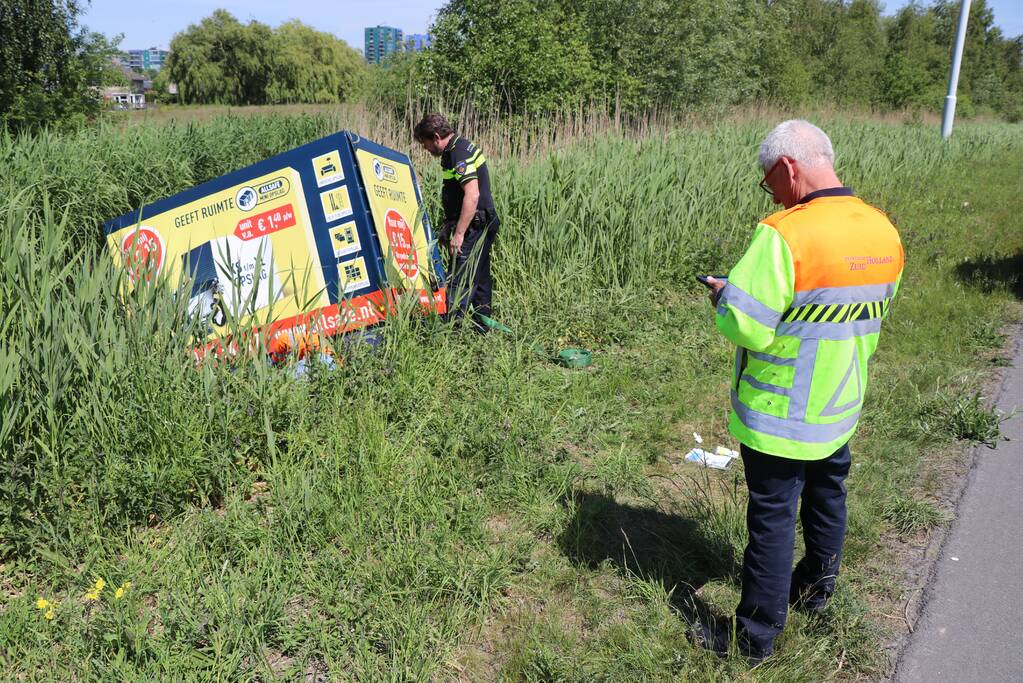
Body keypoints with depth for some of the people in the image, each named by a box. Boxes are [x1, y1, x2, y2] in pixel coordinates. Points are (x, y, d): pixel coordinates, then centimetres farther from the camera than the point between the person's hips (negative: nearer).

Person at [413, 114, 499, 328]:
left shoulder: (459, 154, -18)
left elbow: (472, 195, -28)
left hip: (473, 227, -11)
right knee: (479, 279, 16)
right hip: (482, 227, 11)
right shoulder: (461, 148, 15)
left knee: (459, 284, -9)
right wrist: (450, 226, 21)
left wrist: (459, 233, -27)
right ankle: (482, 329, 26)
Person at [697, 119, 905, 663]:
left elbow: (747, 329, -29)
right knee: (827, 498, 26)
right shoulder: (884, 232, -1)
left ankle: (755, 637, 21)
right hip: (841, 409, 7)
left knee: (772, 520, 5)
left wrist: (722, 297, -9)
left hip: (780, 418, -7)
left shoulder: (784, 234, -27)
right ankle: (816, 590, 49)